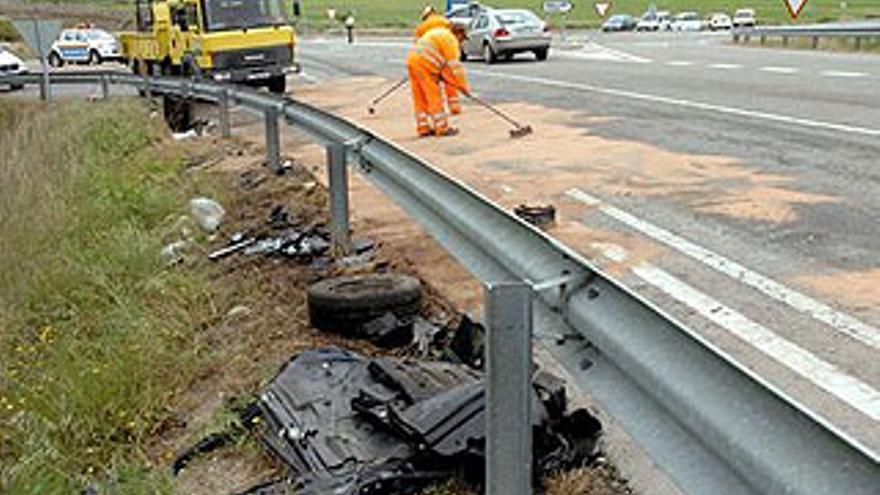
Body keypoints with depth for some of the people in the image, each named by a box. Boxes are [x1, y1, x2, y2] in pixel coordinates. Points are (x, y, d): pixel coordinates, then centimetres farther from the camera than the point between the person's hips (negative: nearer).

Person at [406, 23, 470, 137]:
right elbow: (454, 65, -8)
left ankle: (423, 128, 17)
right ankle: (442, 128, 1)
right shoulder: (451, 40, -3)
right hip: (424, 64, -9)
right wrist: (463, 86, -5)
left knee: (420, 98, 12)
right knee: (434, 97, -4)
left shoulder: (440, 33, 26)